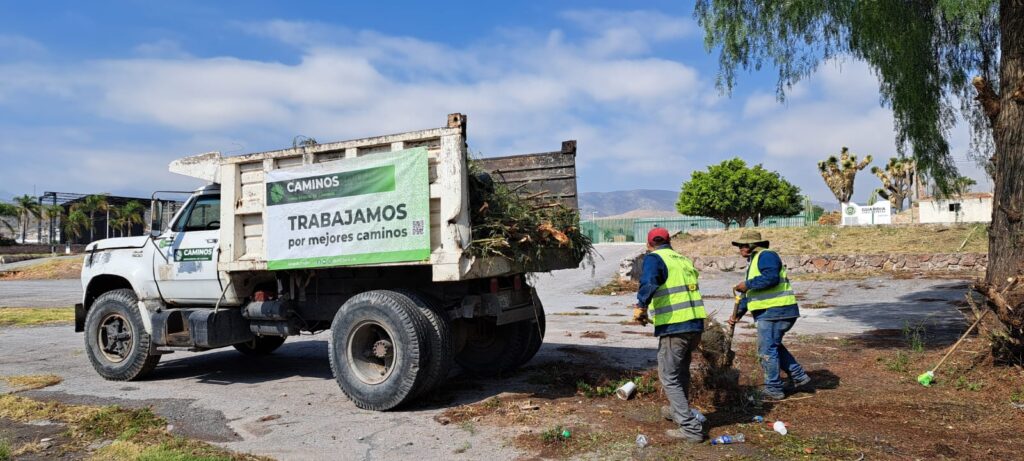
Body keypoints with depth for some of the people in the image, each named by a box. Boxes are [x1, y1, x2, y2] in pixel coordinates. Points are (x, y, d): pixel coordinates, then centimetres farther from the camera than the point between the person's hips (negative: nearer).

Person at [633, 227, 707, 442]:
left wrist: (641, 306, -16)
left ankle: (691, 428, 1)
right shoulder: (684, 259, 17)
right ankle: (679, 411, 43)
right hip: (696, 324, 8)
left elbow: (649, 283, -25)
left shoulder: (654, 258, -5)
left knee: (669, 377, 3)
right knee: (682, 371, 26)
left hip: (674, 327, -8)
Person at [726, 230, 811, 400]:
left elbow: (771, 278, -29)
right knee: (774, 346, 22)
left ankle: (774, 389, 5)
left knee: (767, 349, -4)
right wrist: (738, 313, 13)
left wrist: (748, 284, -20)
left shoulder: (766, 256, -11)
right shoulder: (754, 262, 21)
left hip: (775, 311, -11)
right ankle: (799, 376, 31)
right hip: (771, 312, 11)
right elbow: (751, 293, 21)